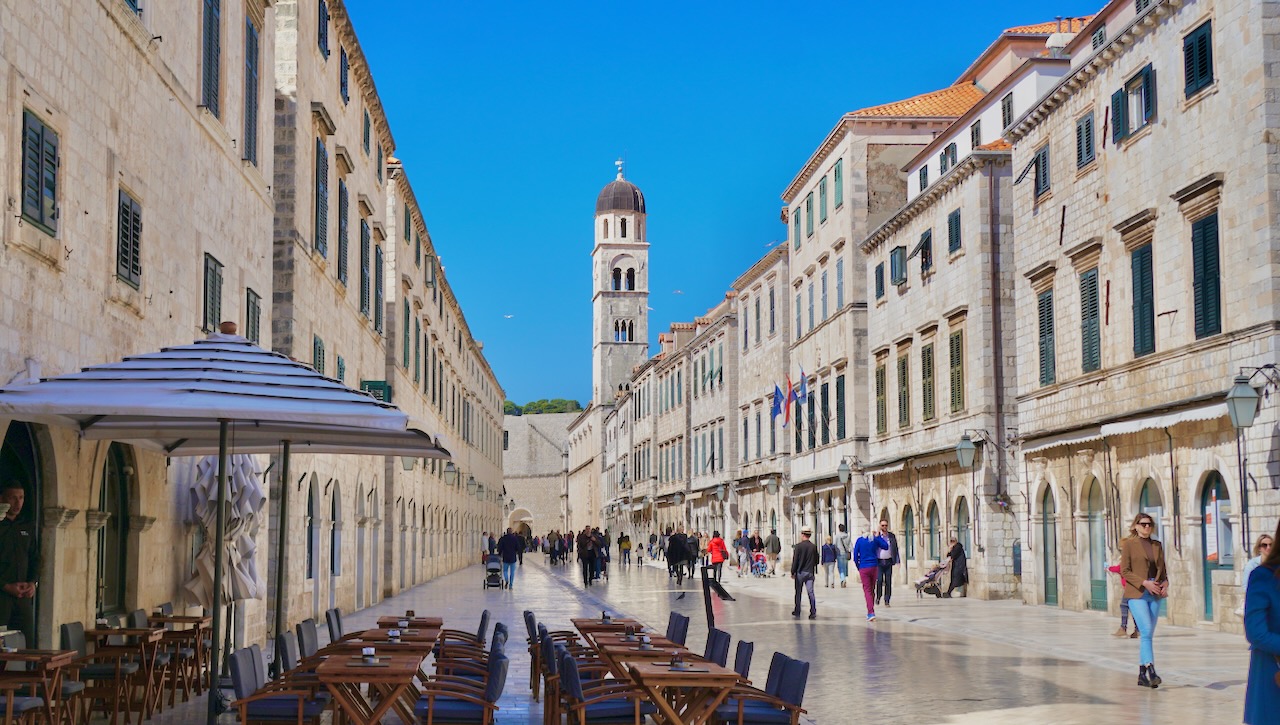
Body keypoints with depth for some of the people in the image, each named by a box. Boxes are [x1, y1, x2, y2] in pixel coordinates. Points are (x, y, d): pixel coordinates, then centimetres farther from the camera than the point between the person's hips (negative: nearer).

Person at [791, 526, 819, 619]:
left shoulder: (798, 546, -11)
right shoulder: (814, 547, -1)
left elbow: (795, 560, -10)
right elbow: (816, 560, 6)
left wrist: (792, 572, -2)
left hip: (800, 572, -2)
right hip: (810, 572, 2)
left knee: (798, 592, 11)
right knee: (811, 592, -1)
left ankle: (797, 611, 20)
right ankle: (813, 613, -9)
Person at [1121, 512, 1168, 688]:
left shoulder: (1157, 545, 14)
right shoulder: (1129, 544, -1)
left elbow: (1162, 569, 19)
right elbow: (1124, 571, -6)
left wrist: (1165, 584, -1)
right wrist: (1144, 583, -15)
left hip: (1155, 595, 5)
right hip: (1136, 594, -5)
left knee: (1148, 634, 6)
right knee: (1146, 632, -16)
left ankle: (1142, 675, 12)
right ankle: (1150, 672, -21)